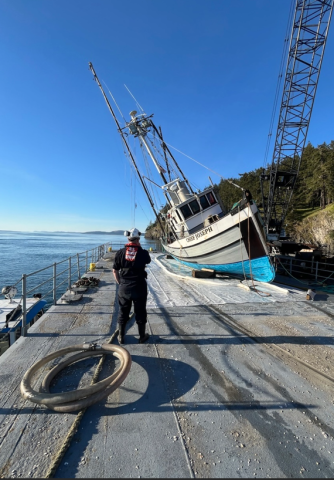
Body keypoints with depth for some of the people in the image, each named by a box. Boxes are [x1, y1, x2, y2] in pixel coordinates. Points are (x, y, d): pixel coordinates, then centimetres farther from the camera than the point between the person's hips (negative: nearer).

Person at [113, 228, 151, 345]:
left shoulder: (120, 252, -6)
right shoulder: (143, 253, -11)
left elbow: (115, 271, 2)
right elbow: (148, 261, 12)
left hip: (124, 288, 2)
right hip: (139, 288, -2)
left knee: (123, 313, 18)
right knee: (140, 313, 15)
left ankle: (121, 337, 33)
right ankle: (142, 336, 32)